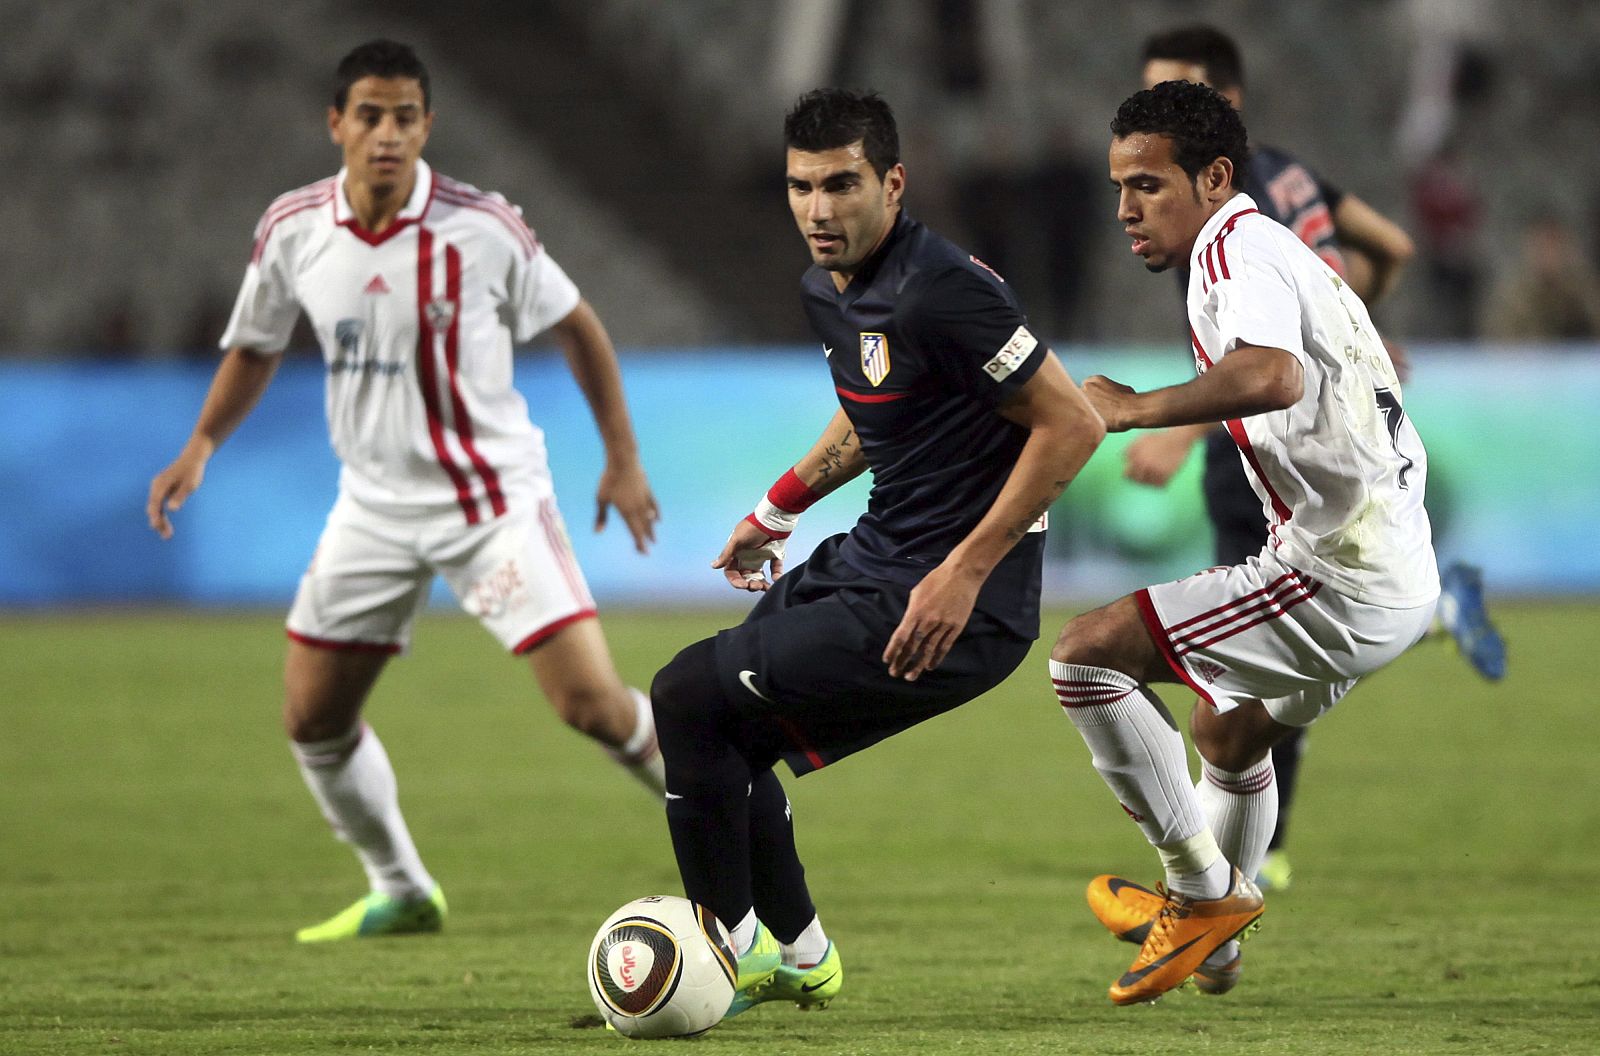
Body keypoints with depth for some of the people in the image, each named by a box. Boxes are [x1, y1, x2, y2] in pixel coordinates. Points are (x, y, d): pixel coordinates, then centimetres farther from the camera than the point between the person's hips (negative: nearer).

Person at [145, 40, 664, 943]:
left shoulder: (483, 228, -15)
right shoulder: (292, 231, -5)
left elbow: (575, 325, 0)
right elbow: (257, 347, 13)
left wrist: (623, 456, 0)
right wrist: (201, 448, 1)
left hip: (494, 498, -4)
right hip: (376, 506, 4)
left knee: (591, 702, -16)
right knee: (313, 720, 5)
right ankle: (402, 894, 27)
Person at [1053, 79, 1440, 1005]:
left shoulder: (1235, 251, -13)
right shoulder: (1284, 251, 19)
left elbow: (1273, 375, -34)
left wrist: (1134, 408, -23)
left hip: (1342, 579, -11)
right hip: (1402, 575, 11)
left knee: (1086, 653, -13)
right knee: (1227, 730, 32)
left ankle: (1202, 891, -5)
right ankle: (1215, 949, 46)